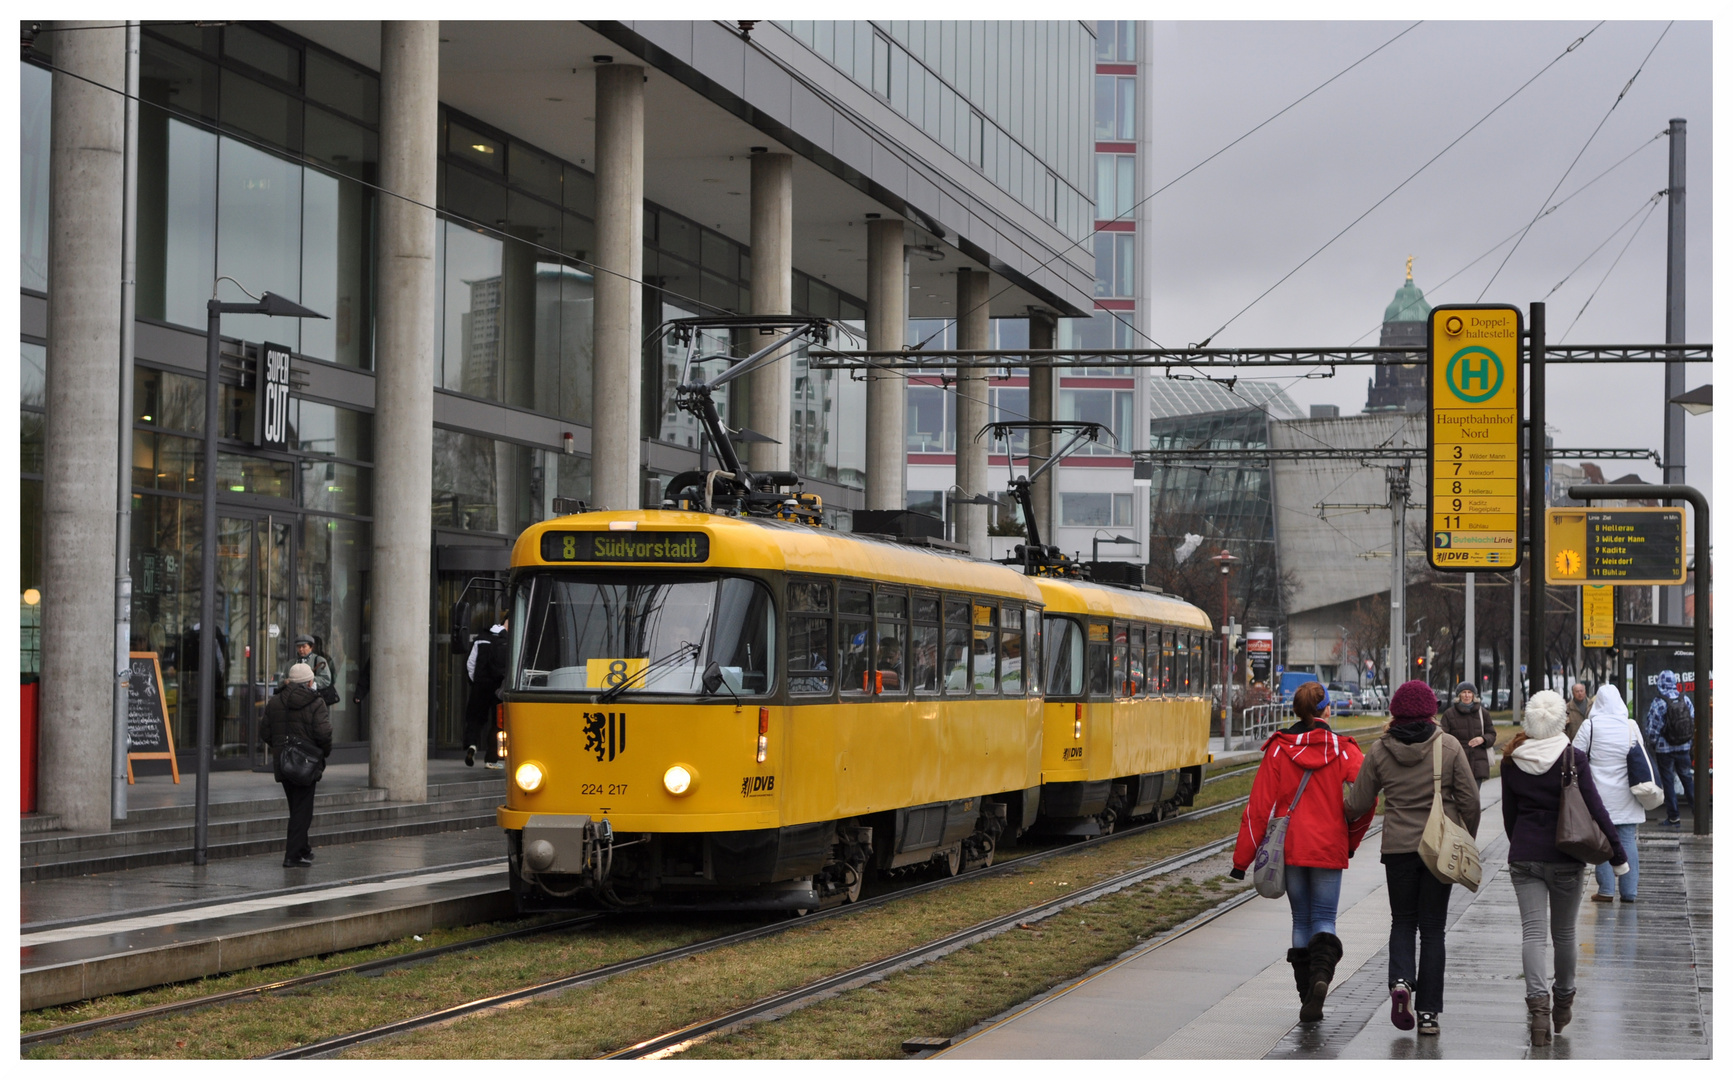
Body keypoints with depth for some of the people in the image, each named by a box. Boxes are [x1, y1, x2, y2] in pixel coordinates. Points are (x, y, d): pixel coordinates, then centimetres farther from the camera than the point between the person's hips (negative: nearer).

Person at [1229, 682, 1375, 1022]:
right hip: (1329, 850, -1)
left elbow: (1260, 806, -4)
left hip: (1290, 849, 1)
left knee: (1301, 920, 13)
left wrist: (1242, 858, 0)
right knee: (1324, 919, 6)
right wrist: (1351, 841, 9)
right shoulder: (1345, 751, -4)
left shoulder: (1278, 750, -2)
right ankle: (1321, 974, -23)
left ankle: (1307, 998, 11)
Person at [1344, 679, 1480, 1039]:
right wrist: (1467, 840, 11)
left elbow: (1357, 804, 2)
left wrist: (1345, 809, 25)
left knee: (1403, 921, 17)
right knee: (1432, 927, 7)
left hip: (1398, 847, 1)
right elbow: (1470, 800, -5)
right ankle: (1428, 1012, 6)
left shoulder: (1380, 750, -3)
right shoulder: (1449, 746, -6)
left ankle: (1401, 980, -10)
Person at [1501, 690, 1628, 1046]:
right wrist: (1617, 854, -1)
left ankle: (1538, 1003, -21)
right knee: (1564, 932, 15)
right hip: (1565, 857, -1)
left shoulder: (1512, 761, 0)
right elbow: (1595, 810, -10)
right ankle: (1563, 1000, 30)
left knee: (1532, 931, -2)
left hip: (1524, 856, 1)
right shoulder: (1574, 759, -10)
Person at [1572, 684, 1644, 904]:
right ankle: (1629, 891, 6)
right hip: (1626, 795, 2)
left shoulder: (1590, 726, -8)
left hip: (1599, 795, -2)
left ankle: (1605, 890, 5)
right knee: (1627, 840, 6)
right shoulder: (1632, 727, 0)